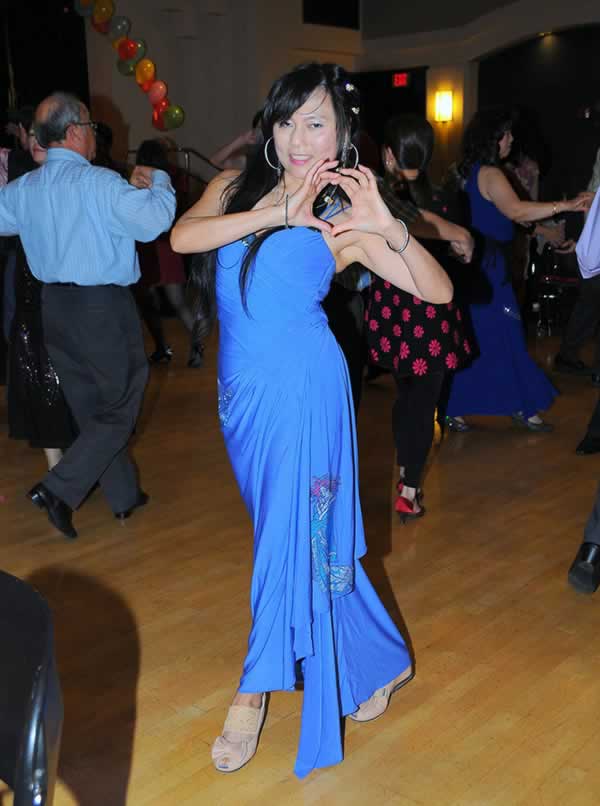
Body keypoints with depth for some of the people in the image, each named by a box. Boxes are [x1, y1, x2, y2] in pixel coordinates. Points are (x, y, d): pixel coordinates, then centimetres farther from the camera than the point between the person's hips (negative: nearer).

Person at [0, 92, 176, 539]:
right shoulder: (99, 183, -16)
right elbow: (153, 221, -24)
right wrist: (159, 181, -5)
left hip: (55, 306, 7)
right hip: (103, 307, -7)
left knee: (91, 409, 16)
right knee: (120, 408, 6)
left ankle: (124, 495, 27)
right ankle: (60, 489, -4)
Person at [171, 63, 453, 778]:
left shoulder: (341, 221, -2)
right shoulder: (236, 188, 7)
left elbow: (439, 291, -6)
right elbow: (182, 237, -13)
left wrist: (390, 226, -22)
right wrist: (279, 213, -19)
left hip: (303, 388, -4)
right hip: (242, 389, 5)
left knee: (290, 533, 0)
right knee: (290, 529, 15)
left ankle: (253, 692, 19)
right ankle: (375, 661, 37)